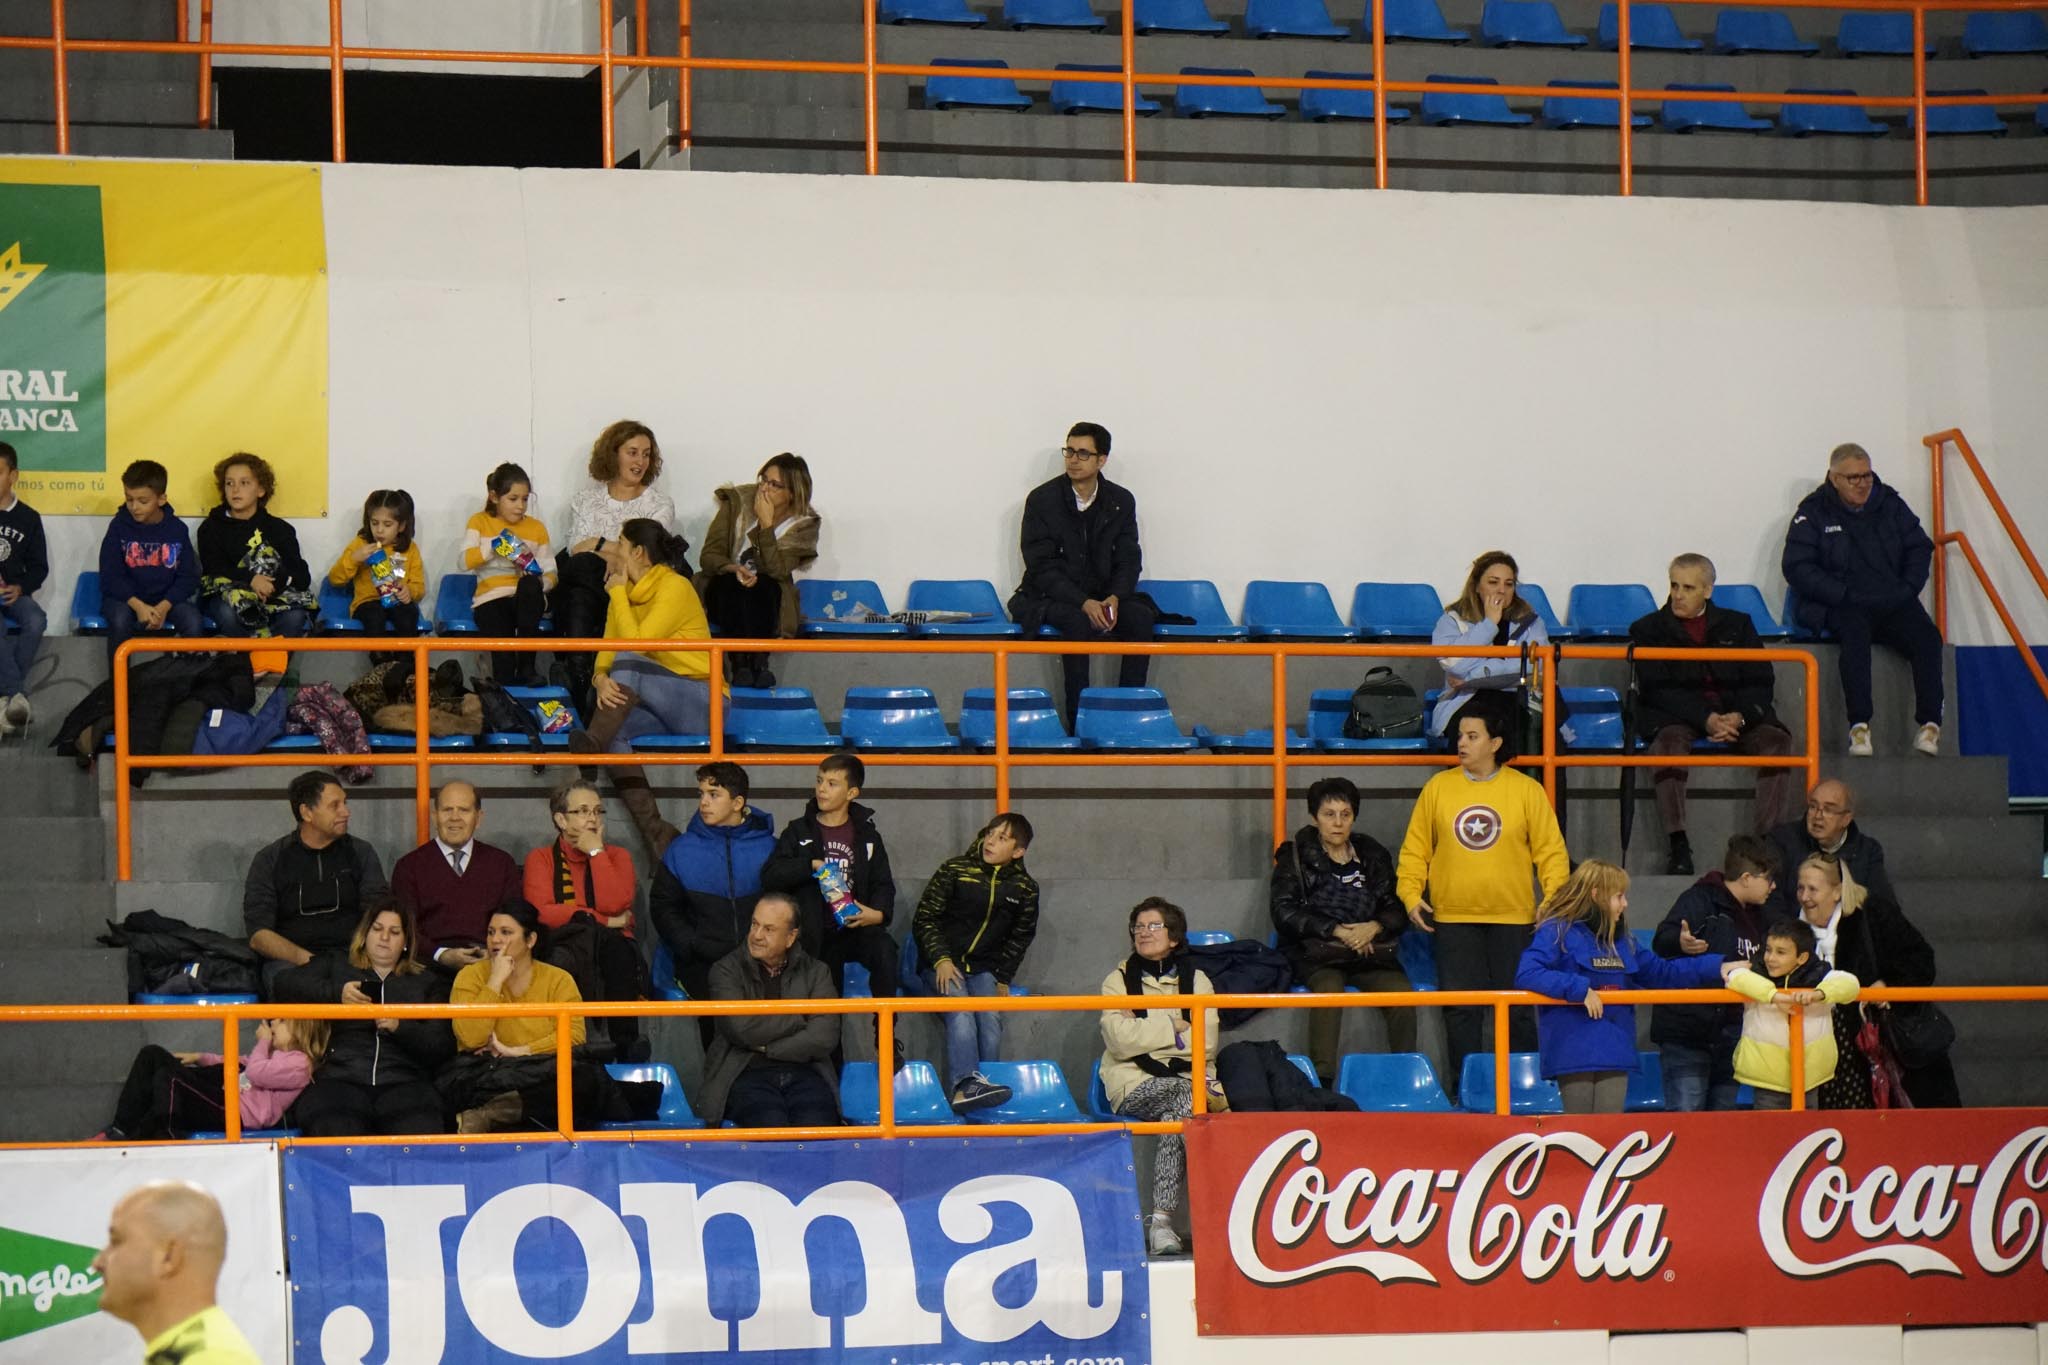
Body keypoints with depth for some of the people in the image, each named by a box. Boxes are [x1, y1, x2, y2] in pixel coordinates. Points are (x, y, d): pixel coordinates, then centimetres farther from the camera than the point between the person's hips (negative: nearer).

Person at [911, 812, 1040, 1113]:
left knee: (990, 1018, -25)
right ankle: (966, 1084, -49)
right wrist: (941, 960, -12)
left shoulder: (1024, 889, 9)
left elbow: (1020, 937, 17)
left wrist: (1003, 978, 5)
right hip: (942, 964, -3)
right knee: (960, 1008, -32)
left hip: (983, 969, 3)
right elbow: (924, 919, 1)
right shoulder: (954, 870, 1)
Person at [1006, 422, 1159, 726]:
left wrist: (1115, 597, -18)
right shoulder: (1042, 499, -7)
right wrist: (1083, 603, -25)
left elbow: (1129, 561, 4)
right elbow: (1042, 567, -12)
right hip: (1050, 597, -4)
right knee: (1078, 622, -35)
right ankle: (1078, 721, -33)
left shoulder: (1121, 501, 5)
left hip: (1104, 596, 4)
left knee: (1141, 617, -25)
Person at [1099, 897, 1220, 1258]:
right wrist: (1175, 1029, -5)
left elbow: (1207, 1041, -3)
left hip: (1188, 1078, 2)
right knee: (1186, 1096, -33)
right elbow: (1120, 1040, -9)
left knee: (1176, 1117, -34)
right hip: (1134, 1085, -2)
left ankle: (1161, 1220, -36)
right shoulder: (1118, 980, 10)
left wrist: (1146, 1034, -7)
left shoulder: (1195, 980, 13)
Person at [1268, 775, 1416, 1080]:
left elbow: (1397, 909, 13)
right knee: (1328, 986, -36)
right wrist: (1338, 931, -13)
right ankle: (1322, 1080, -40)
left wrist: (1374, 927, -11)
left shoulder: (1373, 855, 16)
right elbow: (1284, 912, -4)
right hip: (1315, 952, -3)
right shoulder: (1295, 857, 7)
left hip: (1369, 949, 3)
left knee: (1400, 990, -27)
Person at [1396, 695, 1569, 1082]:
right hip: (1453, 919, 1)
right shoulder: (1437, 788, 5)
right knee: (1461, 1011, 1)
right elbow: (1415, 849, 7)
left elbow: (1551, 851, 3)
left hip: (1513, 919, -1)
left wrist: (1554, 900, -8)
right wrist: (1411, 895, -4)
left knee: (1517, 1008, 1)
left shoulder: (1527, 791, 2)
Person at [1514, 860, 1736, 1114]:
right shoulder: (1556, 933, -5)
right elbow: (1526, 975, -18)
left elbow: (1662, 973, 26)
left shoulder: (1621, 941, 18)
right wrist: (1580, 989, -22)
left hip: (1615, 1052, 6)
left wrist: (1717, 968, 20)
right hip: (1573, 1053, -6)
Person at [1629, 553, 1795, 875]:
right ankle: (1679, 846, -40)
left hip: (1736, 715, 2)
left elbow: (1760, 682, 7)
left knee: (1776, 740, -25)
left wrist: (1740, 717, -15)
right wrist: (1705, 719, -18)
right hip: (1677, 717, -2)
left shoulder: (1737, 625, 17)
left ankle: (1768, 838, -30)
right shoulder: (1648, 630, 10)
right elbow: (1656, 689, -4)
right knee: (1670, 740, -36)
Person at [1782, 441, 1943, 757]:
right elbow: (1796, 567, -4)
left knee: (1927, 635, -25)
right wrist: (1844, 595, -13)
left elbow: (1920, 548, 18)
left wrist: (1907, 589, 0)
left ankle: (1929, 725, -30)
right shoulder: (1814, 512, 2)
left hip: (1893, 603, 4)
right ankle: (1859, 727, -43)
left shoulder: (1890, 503, 14)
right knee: (1855, 633, -38)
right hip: (1840, 606, -4)